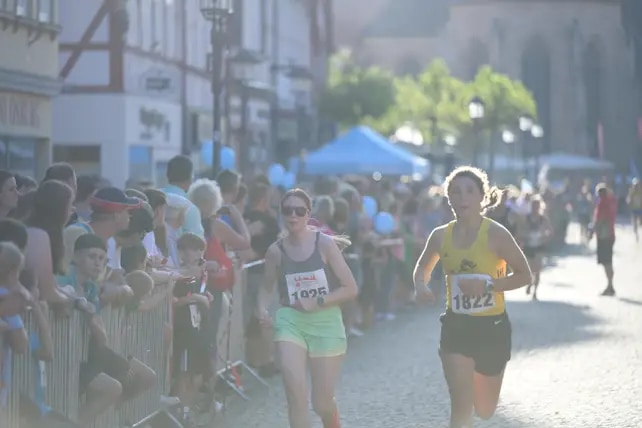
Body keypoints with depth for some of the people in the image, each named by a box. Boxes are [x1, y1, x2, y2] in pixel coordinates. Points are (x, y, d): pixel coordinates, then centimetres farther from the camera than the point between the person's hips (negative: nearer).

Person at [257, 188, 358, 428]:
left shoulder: (325, 244, -7)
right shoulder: (276, 251, -1)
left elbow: (351, 289, -6)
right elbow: (267, 287, 14)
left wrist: (317, 302, -16)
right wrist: (263, 309, -7)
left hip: (326, 324, -1)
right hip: (290, 322, 1)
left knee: (322, 403, 5)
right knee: (296, 395, -17)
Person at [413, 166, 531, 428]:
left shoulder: (495, 234, -14)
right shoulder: (441, 236, -3)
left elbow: (524, 275, -10)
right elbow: (423, 268, 16)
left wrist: (488, 284, -23)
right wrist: (420, 286, -6)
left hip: (492, 327, -1)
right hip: (456, 326, 1)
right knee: (461, 406, -11)